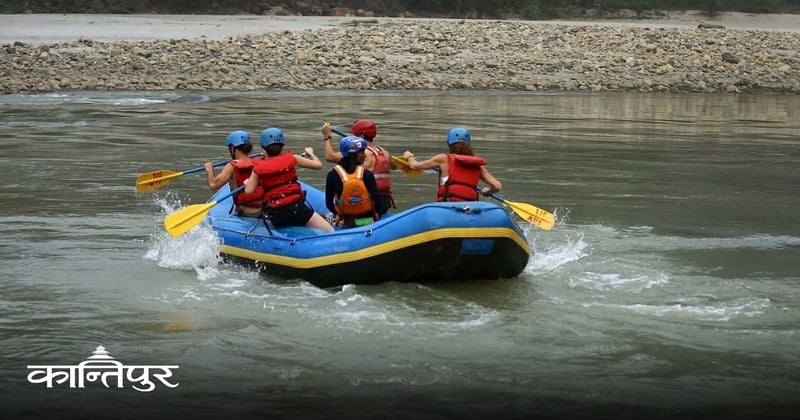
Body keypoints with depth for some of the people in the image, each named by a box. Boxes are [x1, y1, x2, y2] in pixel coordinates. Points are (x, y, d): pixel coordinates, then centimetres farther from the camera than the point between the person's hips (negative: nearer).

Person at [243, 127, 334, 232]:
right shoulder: (292, 158, 3)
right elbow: (318, 165, 7)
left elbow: (248, 190, -3)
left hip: (275, 217, 3)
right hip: (296, 207, -3)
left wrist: (246, 182, 20)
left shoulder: (258, 167, 4)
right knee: (330, 233, -5)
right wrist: (310, 153, 28)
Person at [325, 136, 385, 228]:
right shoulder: (367, 175, -9)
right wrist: (377, 216, 10)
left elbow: (329, 203, -1)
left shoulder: (332, 175, -5)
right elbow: (376, 200, -8)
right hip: (368, 222, -2)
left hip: (345, 224, 2)